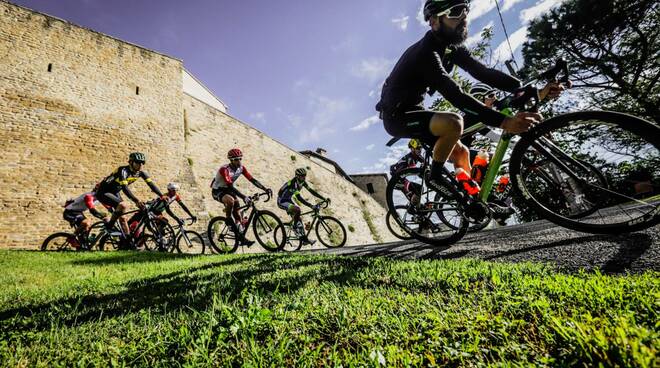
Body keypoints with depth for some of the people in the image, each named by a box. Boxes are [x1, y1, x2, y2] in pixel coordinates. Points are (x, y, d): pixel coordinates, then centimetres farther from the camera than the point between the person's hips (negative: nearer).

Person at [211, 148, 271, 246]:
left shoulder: (241, 168, -10)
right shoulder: (224, 169, -30)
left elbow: (252, 179, -13)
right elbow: (230, 186, -38)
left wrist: (265, 189, -25)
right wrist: (243, 197, -49)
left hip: (228, 190, 7)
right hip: (217, 191, -6)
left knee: (237, 208, -5)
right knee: (230, 200, -37)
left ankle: (242, 238, 1)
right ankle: (228, 220, -10)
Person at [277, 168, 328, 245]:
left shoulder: (302, 182, -6)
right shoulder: (293, 183, -31)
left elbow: (311, 191, -3)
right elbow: (299, 198, -40)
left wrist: (324, 199, -9)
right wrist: (312, 206, -46)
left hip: (288, 200, 8)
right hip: (282, 201, -8)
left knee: (298, 218, 1)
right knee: (297, 210, -32)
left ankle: (304, 239, 4)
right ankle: (295, 226, -9)